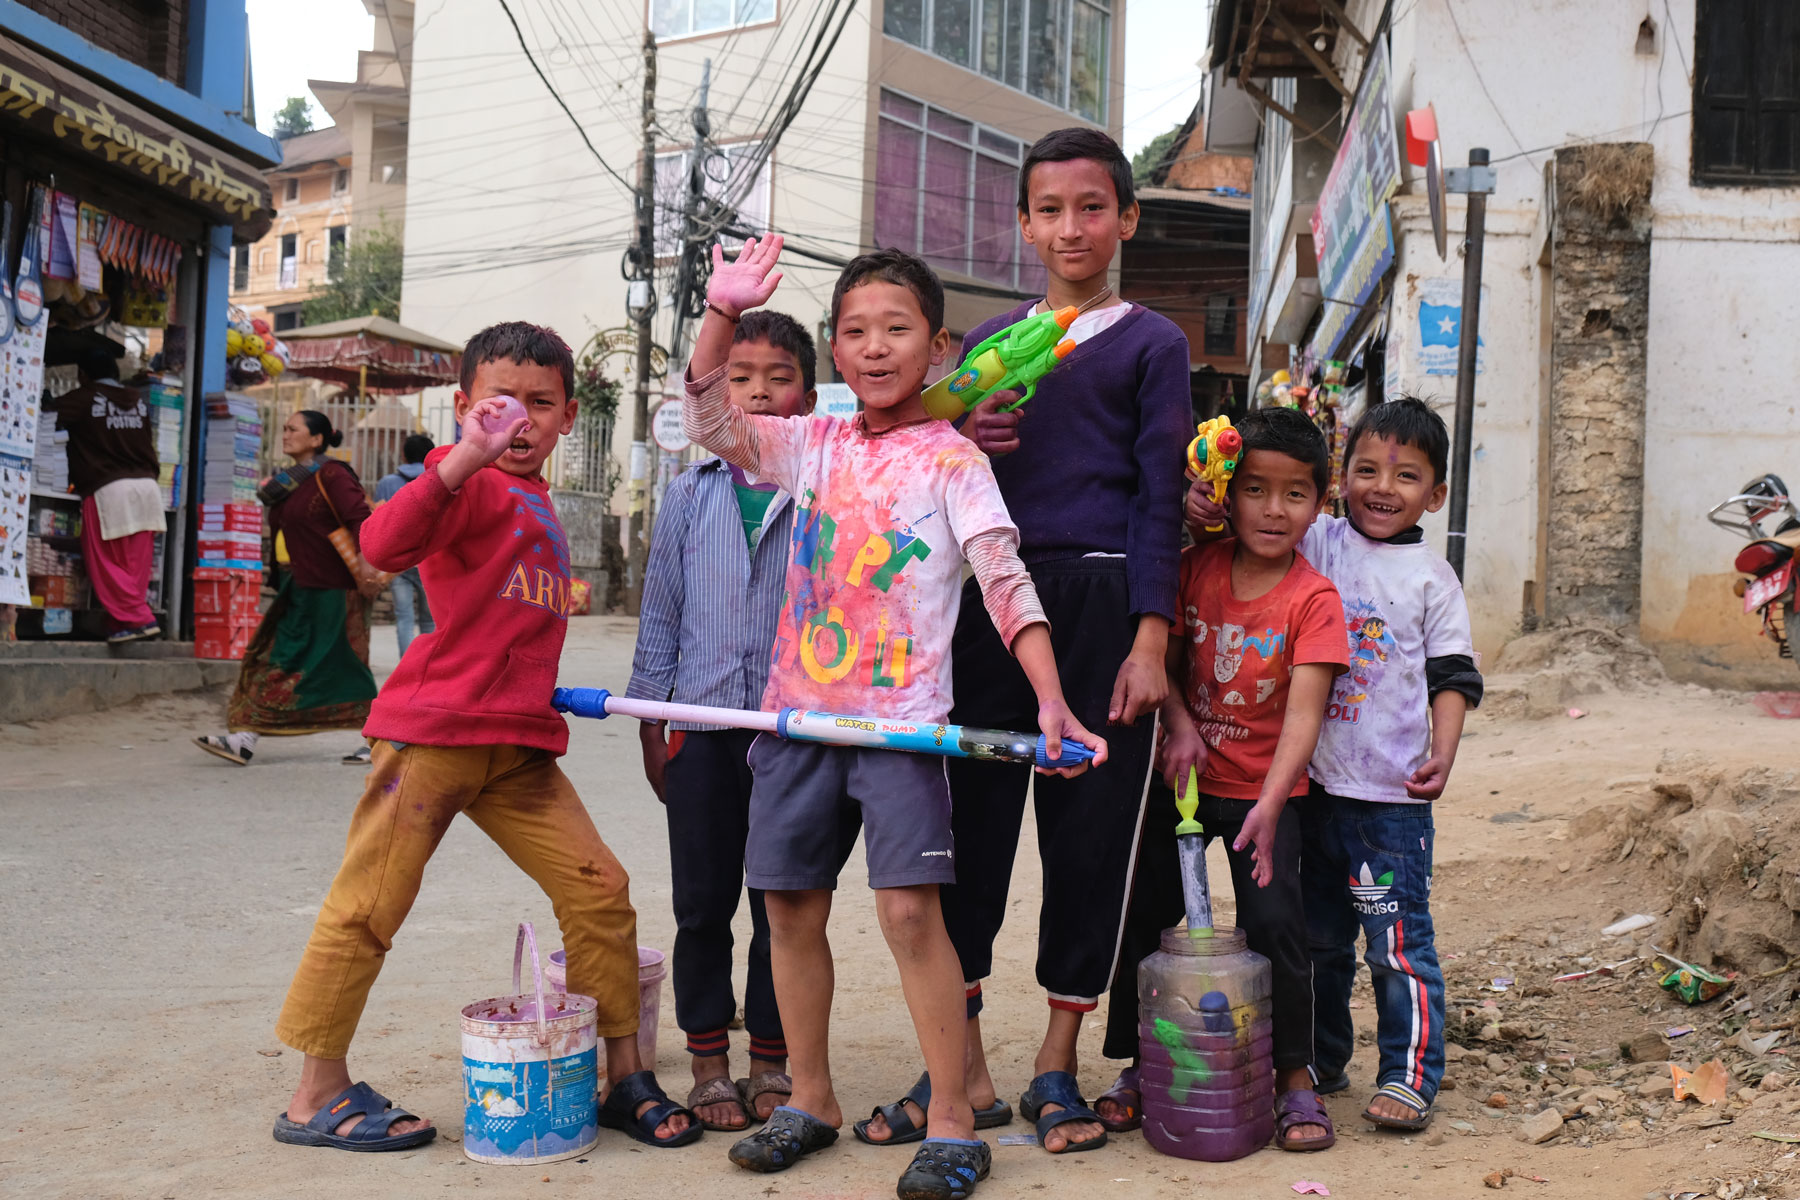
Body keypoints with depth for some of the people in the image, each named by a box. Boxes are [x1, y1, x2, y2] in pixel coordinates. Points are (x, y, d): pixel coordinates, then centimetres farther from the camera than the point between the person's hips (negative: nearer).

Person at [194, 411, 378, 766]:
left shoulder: (332, 476, -14)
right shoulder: (291, 480, 12)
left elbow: (360, 519, -24)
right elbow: (278, 525, 22)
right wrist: (270, 498, 5)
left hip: (334, 591, -9)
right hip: (301, 588, 9)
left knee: (344, 670, 0)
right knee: (273, 661, 3)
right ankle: (244, 740, 1)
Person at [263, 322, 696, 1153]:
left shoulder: (537, 501, 18)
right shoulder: (472, 484, -8)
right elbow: (384, 543, -28)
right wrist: (469, 452, -36)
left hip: (519, 744, 8)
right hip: (433, 729, -8)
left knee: (598, 888, 3)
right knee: (369, 904, 0)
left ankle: (624, 1078, 14)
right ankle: (317, 1095, 15)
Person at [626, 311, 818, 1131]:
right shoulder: (689, 496, 8)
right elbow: (661, 611, 11)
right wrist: (649, 721, 8)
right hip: (702, 727, 2)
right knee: (702, 901, 7)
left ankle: (772, 1058, 20)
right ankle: (708, 1057, 20)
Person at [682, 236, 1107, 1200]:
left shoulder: (951, 460, -3)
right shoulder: (815, 446, 11)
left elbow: (1005, 582, -11)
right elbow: (709, 423, 5)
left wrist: (1049, 698, -22)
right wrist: (722, 314, -7)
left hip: (901, 720, -5)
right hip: (799, 712, 5)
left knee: (910, 907, -13)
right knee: (791, 905, 9)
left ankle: (952, 1121, -1)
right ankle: (810, 1100, 25)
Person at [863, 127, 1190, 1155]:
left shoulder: (1151, 344, 5)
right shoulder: (990, 341, 15)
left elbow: (1161, 498, -1)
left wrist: (1151, 639, -9)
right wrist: (962, 445, -4)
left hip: (1100, 601, -3)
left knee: (1091, 826, 2)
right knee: (972, 818, 3)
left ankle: (1058, 1066, 17)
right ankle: (964, 1068, 14)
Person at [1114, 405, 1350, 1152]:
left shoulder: (1314, 600, -14)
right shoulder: (1197, 568, -3)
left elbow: (1303, 713, -22)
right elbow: (1163, 655, 3)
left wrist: (1268, 807, -32)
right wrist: (1179, 724, -15)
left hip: (1263, 791, -4)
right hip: (1183, 778, 4)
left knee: (1275, 921, -11)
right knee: (1143, 914, 7)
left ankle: (1295, 1077, 7)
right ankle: (1141, 1067, 25)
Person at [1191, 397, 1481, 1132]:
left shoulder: (1431, 577, 1)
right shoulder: (1317, 546, 5)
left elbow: (1452, 677, 0)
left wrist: (1442, 753, -15)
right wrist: (1204, 512, -13)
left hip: (1393, 793, -3)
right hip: (1316, 780, 3)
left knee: (1398, 938, -2)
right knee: (1317, 935, 16)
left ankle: (1410, 1074, 11)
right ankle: (1319, 1061, 30)